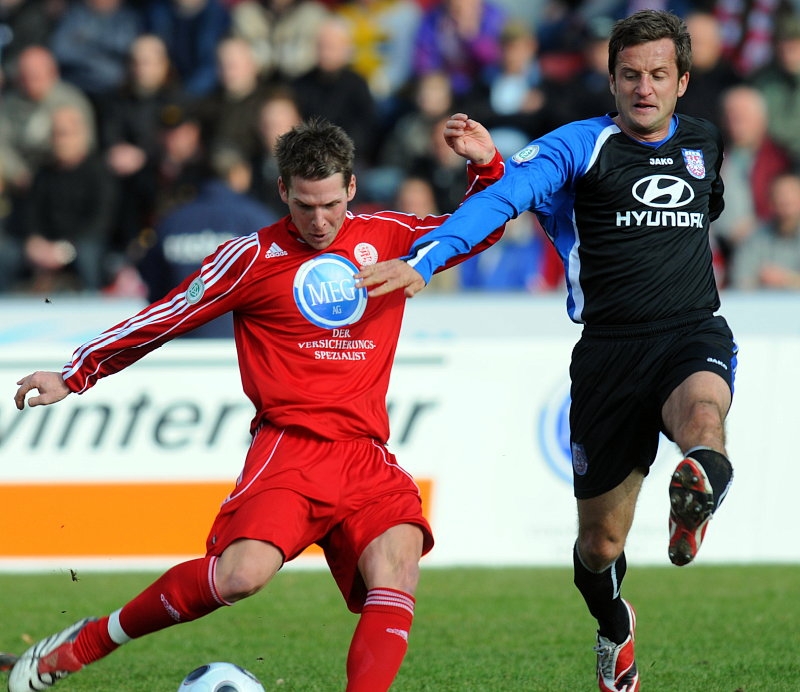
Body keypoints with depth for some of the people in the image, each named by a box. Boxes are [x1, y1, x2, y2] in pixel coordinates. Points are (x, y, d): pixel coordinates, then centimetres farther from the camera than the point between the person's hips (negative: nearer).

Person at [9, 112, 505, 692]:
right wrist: (75, 376, 13)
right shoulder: (254, 256, 4)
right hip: (288, 445, -4)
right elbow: (164, 319, 11)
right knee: (242, 574, -26)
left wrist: (487, 166, 6)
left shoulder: (385, 238, 14)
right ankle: (88, 642, -9)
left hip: (366, 457, 4)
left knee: (397, 565, -24)